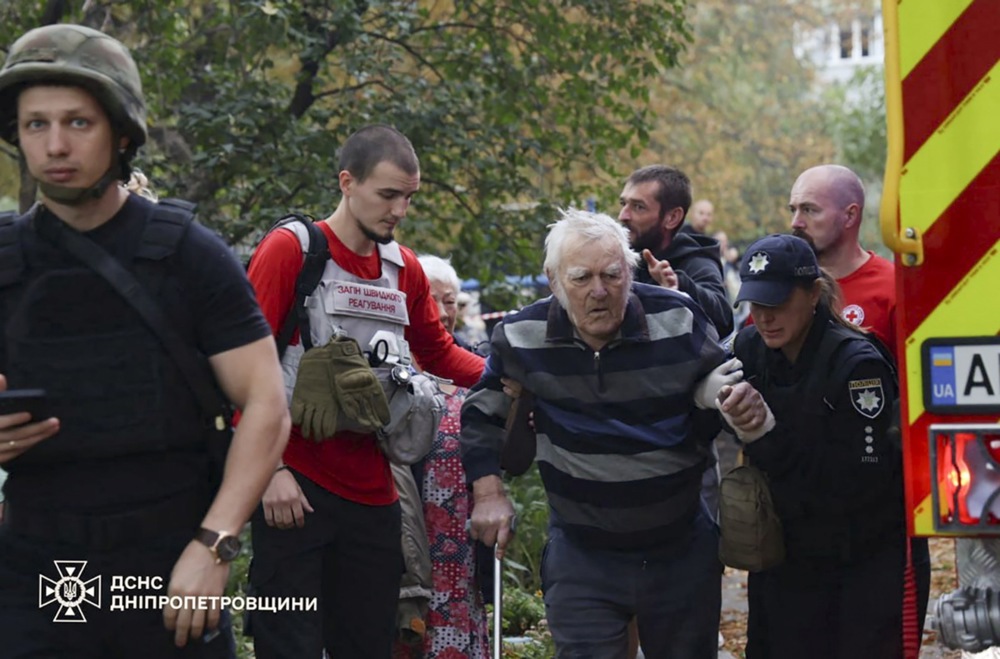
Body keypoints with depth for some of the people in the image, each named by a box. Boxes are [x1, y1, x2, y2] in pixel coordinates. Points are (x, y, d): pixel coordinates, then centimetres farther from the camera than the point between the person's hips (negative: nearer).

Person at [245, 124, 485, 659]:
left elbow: (439, 354, 22)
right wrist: (271, 470, -16)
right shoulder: (290, 250, -6)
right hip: (296, 485, -6)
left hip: (371, 489, 6)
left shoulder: (405, 268, 11)